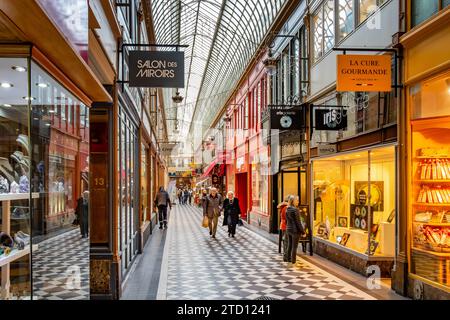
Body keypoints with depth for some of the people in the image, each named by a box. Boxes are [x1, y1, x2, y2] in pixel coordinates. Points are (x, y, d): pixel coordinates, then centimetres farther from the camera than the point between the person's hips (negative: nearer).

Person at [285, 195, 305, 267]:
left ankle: (289, 262, 18)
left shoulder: (287, 210, 8)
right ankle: (293, 263, 1)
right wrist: (303, 231, -10)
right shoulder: (295, 210, -16)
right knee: (294, 247, -2)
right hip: (295, 230, -8)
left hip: (288, 229, 8)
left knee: (289, 246, 13)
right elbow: (298, 222, -16)